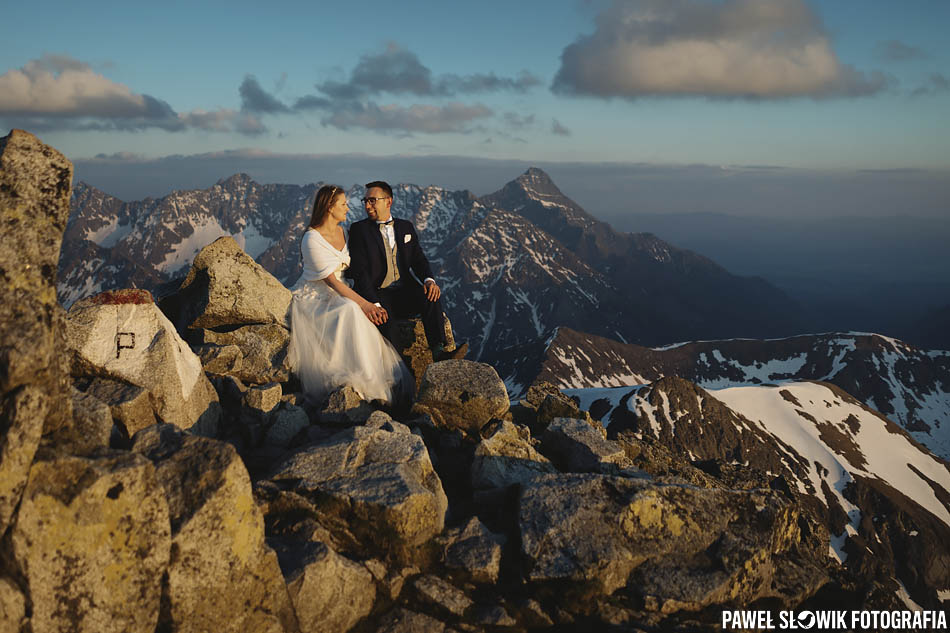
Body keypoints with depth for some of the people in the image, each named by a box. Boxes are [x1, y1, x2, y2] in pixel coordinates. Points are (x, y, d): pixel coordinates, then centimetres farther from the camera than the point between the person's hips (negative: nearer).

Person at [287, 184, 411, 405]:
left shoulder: (342, 232, 8)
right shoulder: (312, 239, -18)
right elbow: (331, 280, -22)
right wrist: (362, 303, -27)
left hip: (336, 295, 7)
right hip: (313, 298, -7)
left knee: (370, 313, -20)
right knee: (350, 311, -35)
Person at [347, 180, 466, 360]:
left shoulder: (406, 227, 15)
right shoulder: (359, 229, 2)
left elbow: (418, 259, 11)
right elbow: (359, 271, -8)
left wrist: (429, 280, -15)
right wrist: (374, 305, -22)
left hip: (404, 293, 3)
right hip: (375, 294, -3)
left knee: (431, 295, -26)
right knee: (381, 317, -35)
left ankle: (439, 350, -33)